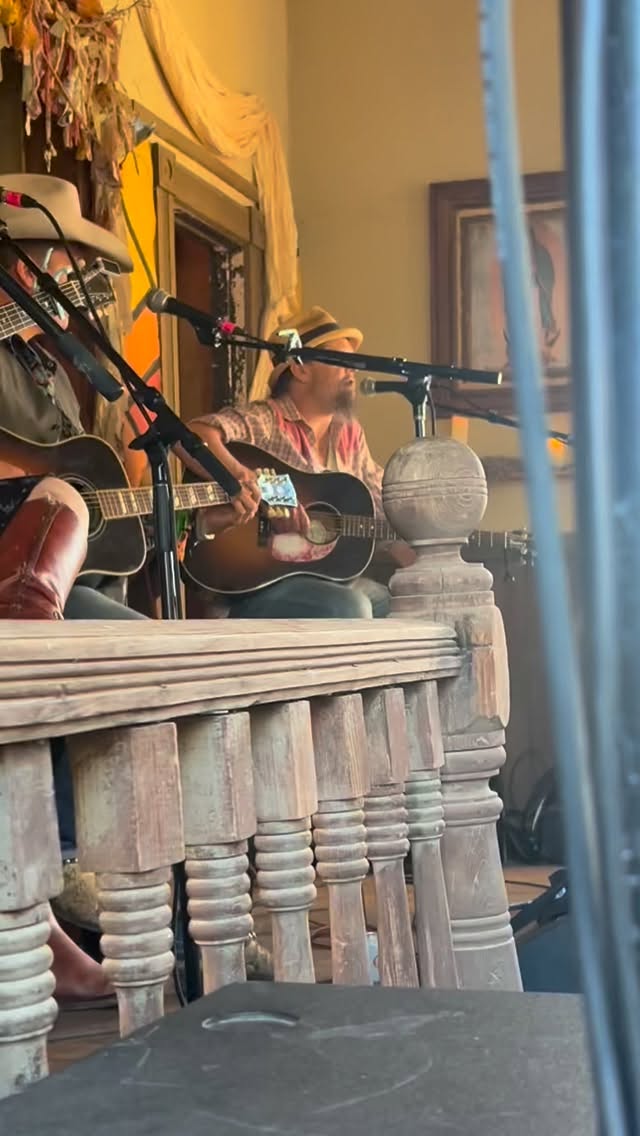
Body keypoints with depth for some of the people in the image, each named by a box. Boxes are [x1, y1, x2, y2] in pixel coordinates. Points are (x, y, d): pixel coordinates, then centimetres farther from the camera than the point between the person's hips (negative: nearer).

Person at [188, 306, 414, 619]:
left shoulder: (350, 435, 15)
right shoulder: (262, 422, -8)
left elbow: (385, 511, 17)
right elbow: (192, 435, -26)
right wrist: (240, 478, -40)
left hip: (333, 576, 8)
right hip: (253, 588, -8)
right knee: (349, 608, -32)